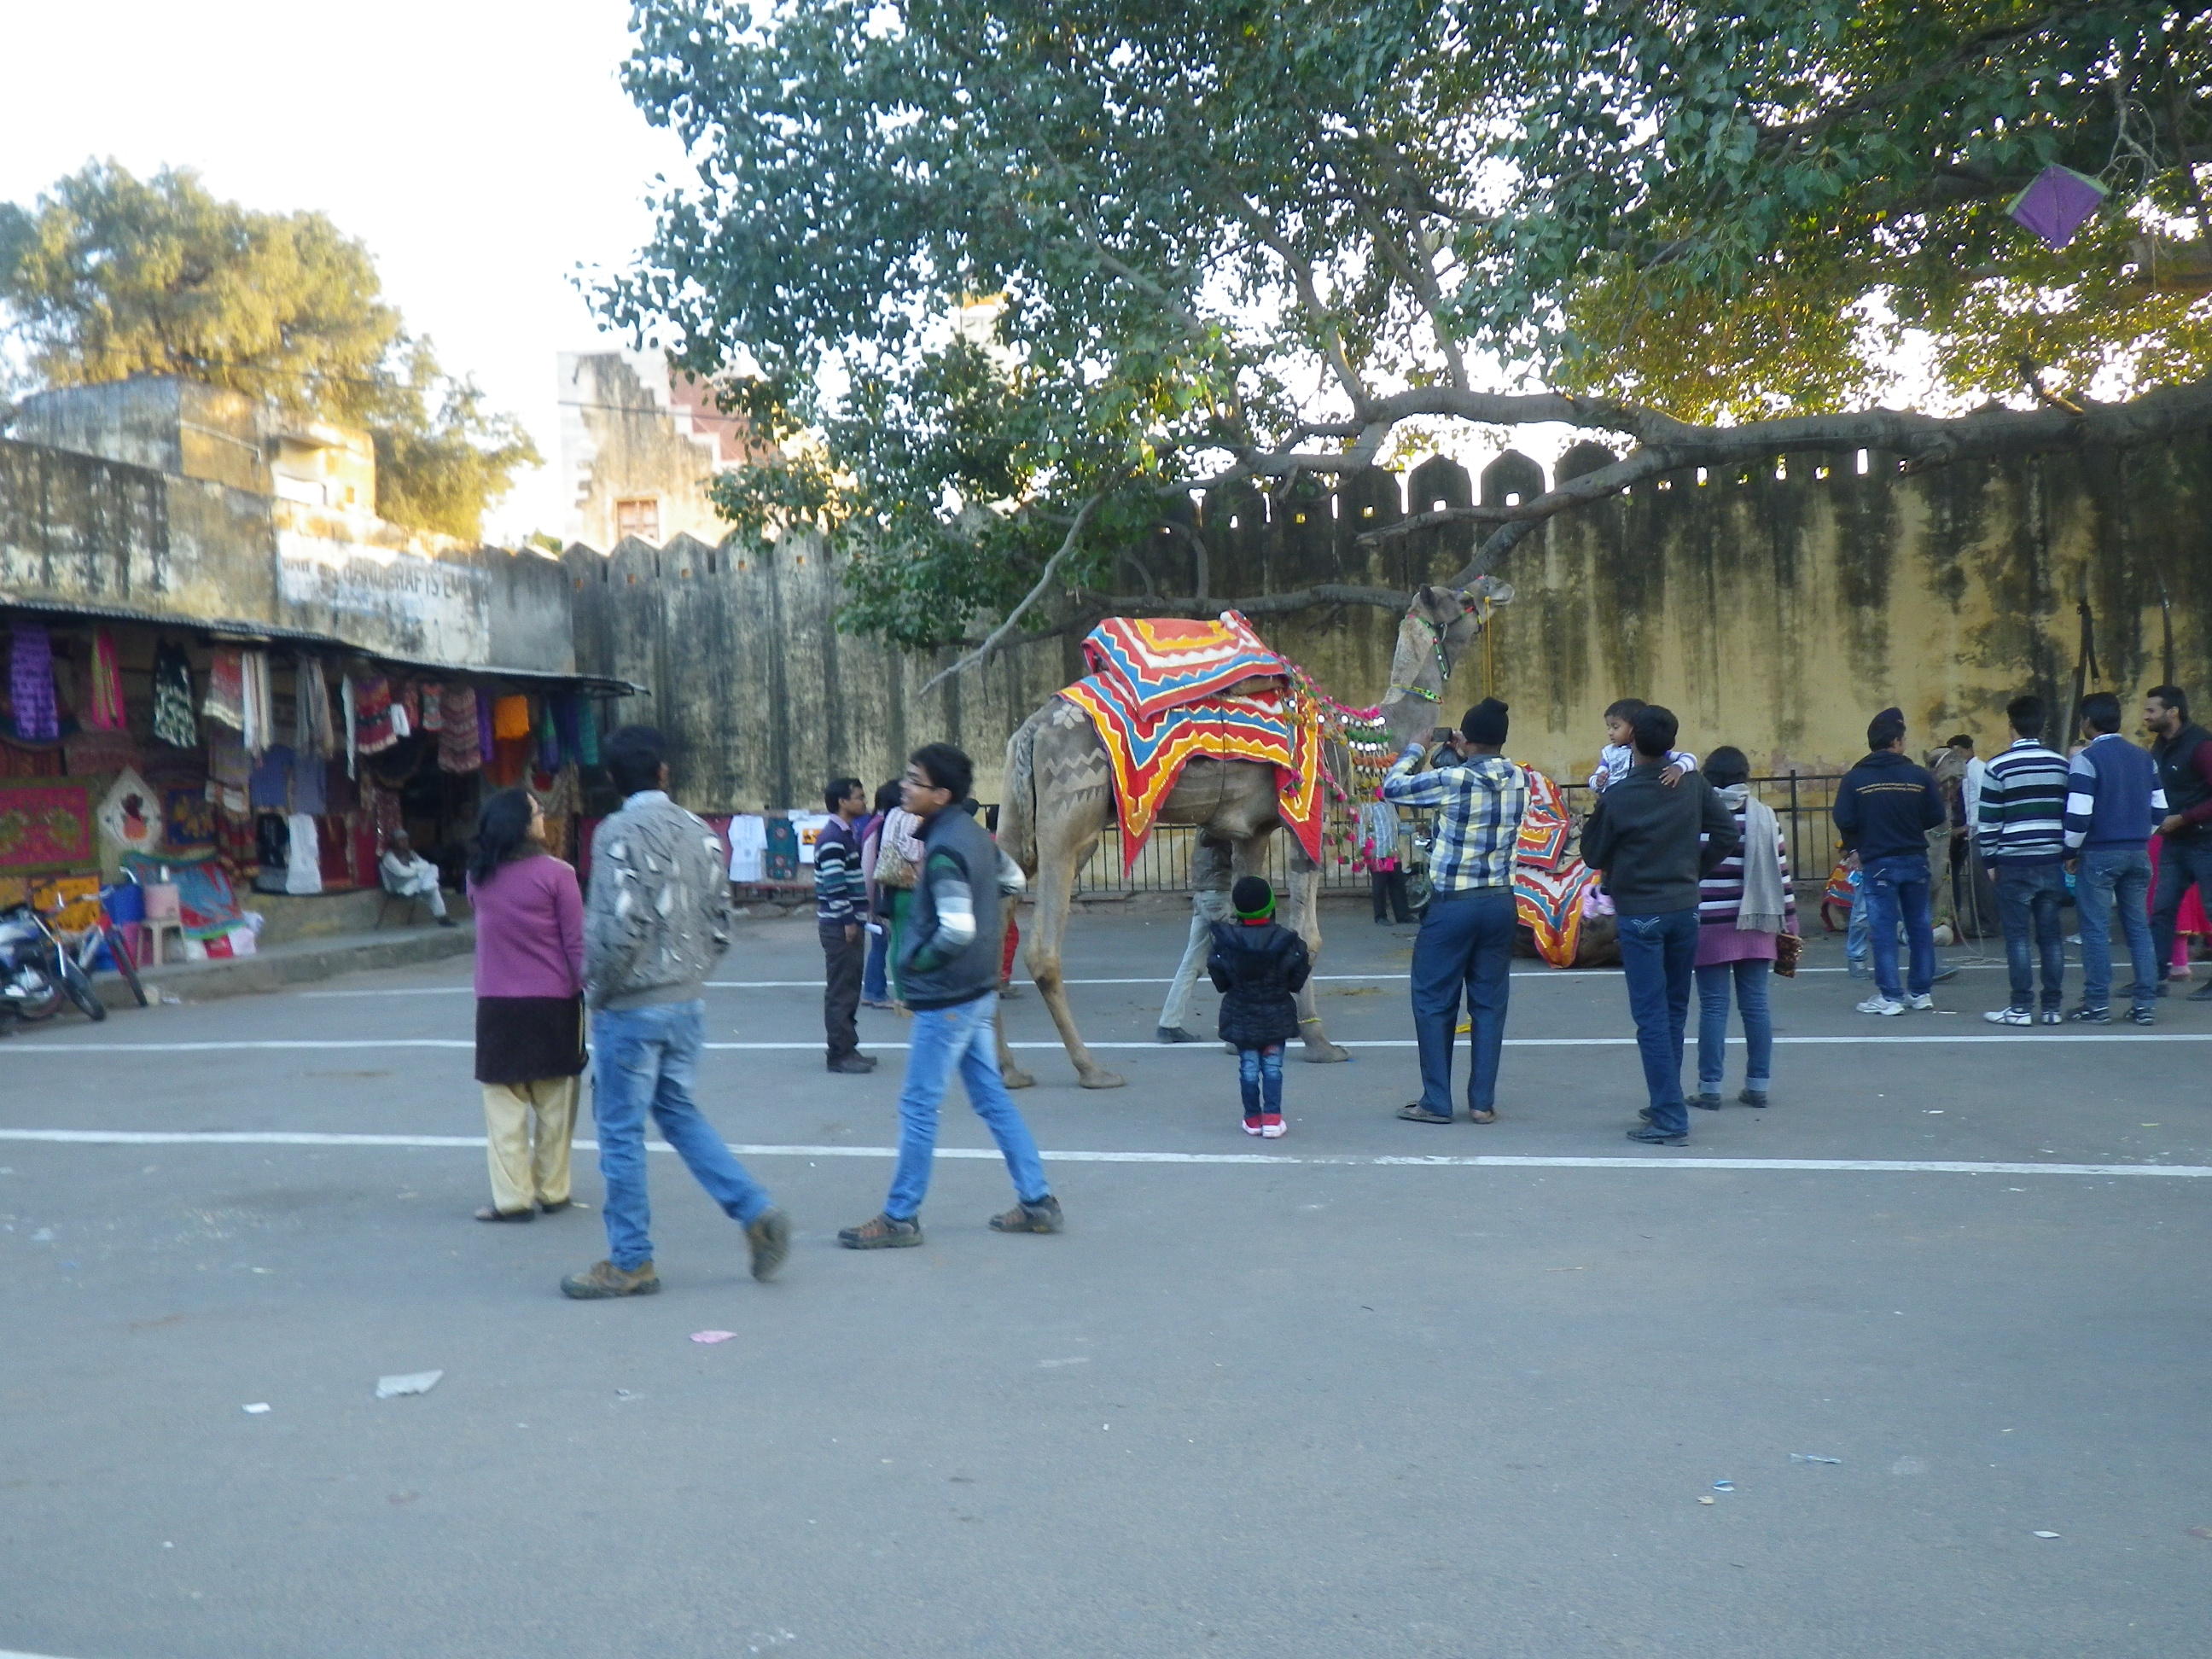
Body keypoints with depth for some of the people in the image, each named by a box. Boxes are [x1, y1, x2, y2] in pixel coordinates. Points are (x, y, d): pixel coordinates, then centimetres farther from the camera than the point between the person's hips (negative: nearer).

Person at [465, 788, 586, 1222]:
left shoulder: (478, 877, 0)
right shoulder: (555, 873, -11)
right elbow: (577, 943, -8)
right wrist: (589, 991, -2)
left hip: (496, 1005, 2)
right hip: (553, 1003, -2)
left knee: (504, 1104, 7)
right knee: (554, 1104, 10)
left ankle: (512, 1198, 6)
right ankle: (551, 1191, 18)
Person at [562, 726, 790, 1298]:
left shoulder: (621, 832, -14)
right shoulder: (700, 832, 5)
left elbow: (620, 927, -22)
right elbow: (720, 925, 6)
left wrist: (597, 991, -8)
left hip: (631, 1008, -7)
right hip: (689, 1001, 7)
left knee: (621, 1130, 5)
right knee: (678, 1109, 21)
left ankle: (630, 1261, 14)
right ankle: (757, 1213, 12)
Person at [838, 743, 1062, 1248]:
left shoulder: (943, 850, -21)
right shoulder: (976, 834, 7)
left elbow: (957, 929, -29)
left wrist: (918, 961, -13)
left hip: (944, 998, -9)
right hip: (978, 991, 9)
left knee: (918, 1107, 1)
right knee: (991, 1097, 15)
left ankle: (900, 1218, 12)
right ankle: (1037, 1202, 20)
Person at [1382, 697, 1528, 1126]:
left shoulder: (1451, 780, -14)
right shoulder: (1518, 780, 2)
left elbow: (1391, 788, -1)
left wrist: (1414, 749, 13)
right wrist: (1460, 759, 18)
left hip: (1452, 905, -5)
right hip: (1499, 902, 5)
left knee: (1434, 1003, 6)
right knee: (1489, 1003, 10)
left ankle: (1436, 1102, 9)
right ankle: (1482, 1102, 12)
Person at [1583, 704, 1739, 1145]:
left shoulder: (1617, 796, -13)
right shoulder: (1693, 785, -2)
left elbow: (1592, 856, -3)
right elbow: (1727, 834, 3)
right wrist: (1695, 871, 14)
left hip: (1638, 913, -4)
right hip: (1684, 908, 4)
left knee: (1652, 1017, -2)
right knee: (1675, 1012, 16)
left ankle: (1670, 1119, -5)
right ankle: (1666, 1104, 25)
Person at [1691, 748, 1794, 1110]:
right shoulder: (1764, 816, 3)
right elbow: (1781, 872, 5)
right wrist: (1788, 924, 11)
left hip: (1709, 925, -3)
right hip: (1755, 925, 3)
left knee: (1713, 1007, 1)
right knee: (1755, 1005, 9)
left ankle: (1710, 1088, 3)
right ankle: (1758, 1085, 14)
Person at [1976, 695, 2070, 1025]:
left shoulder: (1999, 767, -6)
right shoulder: (2061, 765, 7)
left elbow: (1987, 820, -5)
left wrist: (1990, 859, 4)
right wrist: (2066, 853, 17)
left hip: (2014, 864, -4)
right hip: (2052, 862, 4)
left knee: (2018, 936, 0)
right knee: (2051, 934, 8)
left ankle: (2021, 1008, 0)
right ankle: (2053, 1007, 11)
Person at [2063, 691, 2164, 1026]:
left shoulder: (2087, 759, -11)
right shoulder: (2144, 757, 10)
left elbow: (2078, 815, -17)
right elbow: (2159, 808, 13)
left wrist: (2071, 850, -4)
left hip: (2099, 854, -6)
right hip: (2138, 854, 6)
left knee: (2096, 929, -1)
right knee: (2139, 927, 10)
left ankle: (2097, 1005, 0)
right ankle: (2144, 1004, 10)